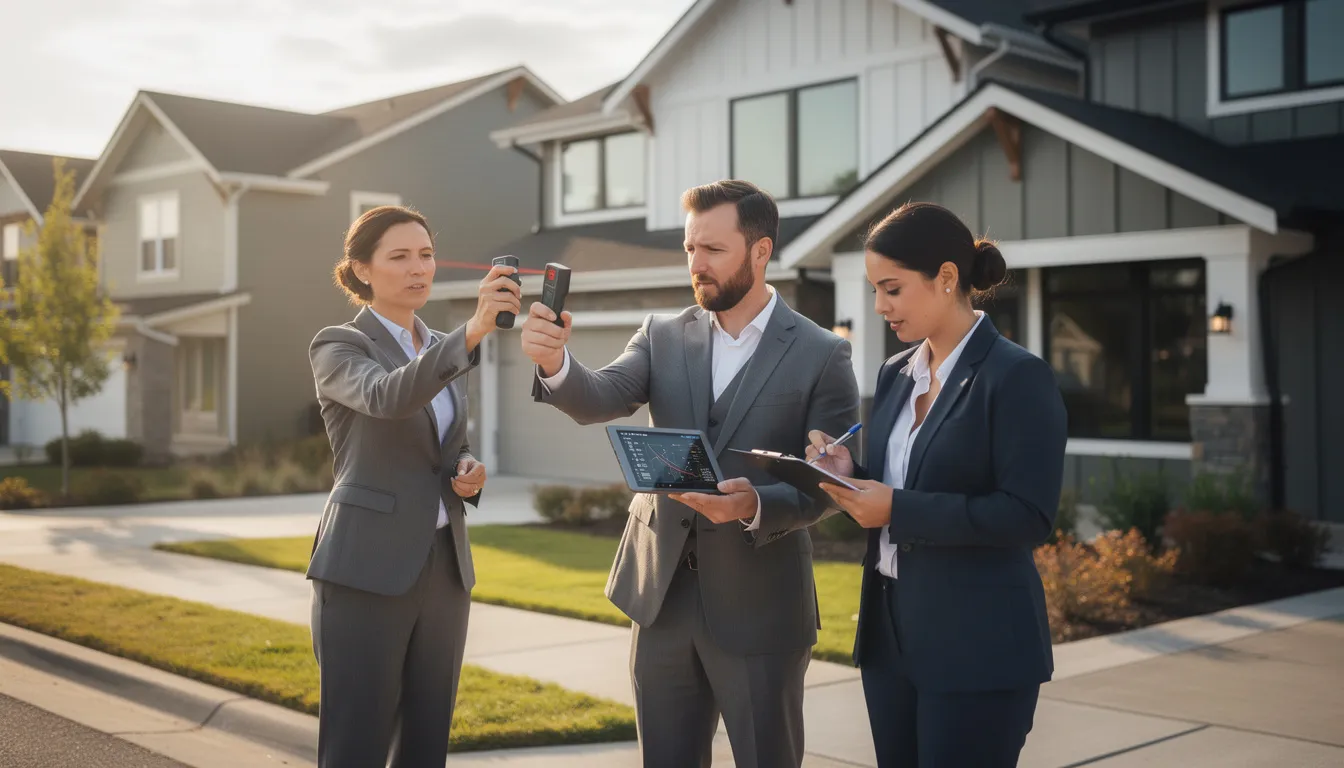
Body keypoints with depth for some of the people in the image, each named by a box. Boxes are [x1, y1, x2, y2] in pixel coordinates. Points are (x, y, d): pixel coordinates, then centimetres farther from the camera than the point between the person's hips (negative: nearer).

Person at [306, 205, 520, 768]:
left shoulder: (442, 351, 14)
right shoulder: (336, 347, -5)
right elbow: (387, 397, -28)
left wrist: (468, 471, -1)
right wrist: (473, 332, -41)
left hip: (443, 567, 6)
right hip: (366, 571, -6)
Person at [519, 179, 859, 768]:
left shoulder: (822, 355, -7)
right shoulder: (663, 336, 4)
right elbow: (601, 400, -11)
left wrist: (757, 505, -26)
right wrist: (554, 362, -32)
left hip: (758, 608, -3)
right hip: (663, 596, 4)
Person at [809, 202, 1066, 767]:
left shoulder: (1018, 377, -12)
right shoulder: (895, 375, 10)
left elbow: (1028, 517, -19)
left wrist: (898, 509, -21)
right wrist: (849, 475, -4)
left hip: (977, 647, -7)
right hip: (889, 633, 7)